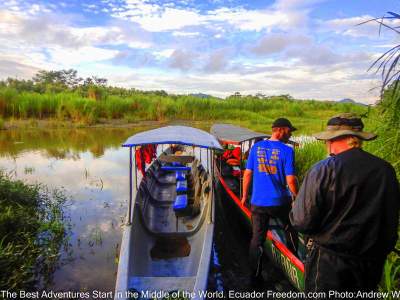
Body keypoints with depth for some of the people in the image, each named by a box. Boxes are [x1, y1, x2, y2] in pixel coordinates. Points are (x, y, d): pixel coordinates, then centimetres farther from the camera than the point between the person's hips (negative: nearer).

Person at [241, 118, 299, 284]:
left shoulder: (256, 147, 0)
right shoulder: (287, 151, -11)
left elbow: (248, 173, 2)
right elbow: (290, 180, -13)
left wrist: (245, 195, 12)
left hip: (258, 202, 3)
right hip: (280, 202, -2)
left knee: (257, 238, 10)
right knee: (290, 229, 26)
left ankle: (255, 277, 19)